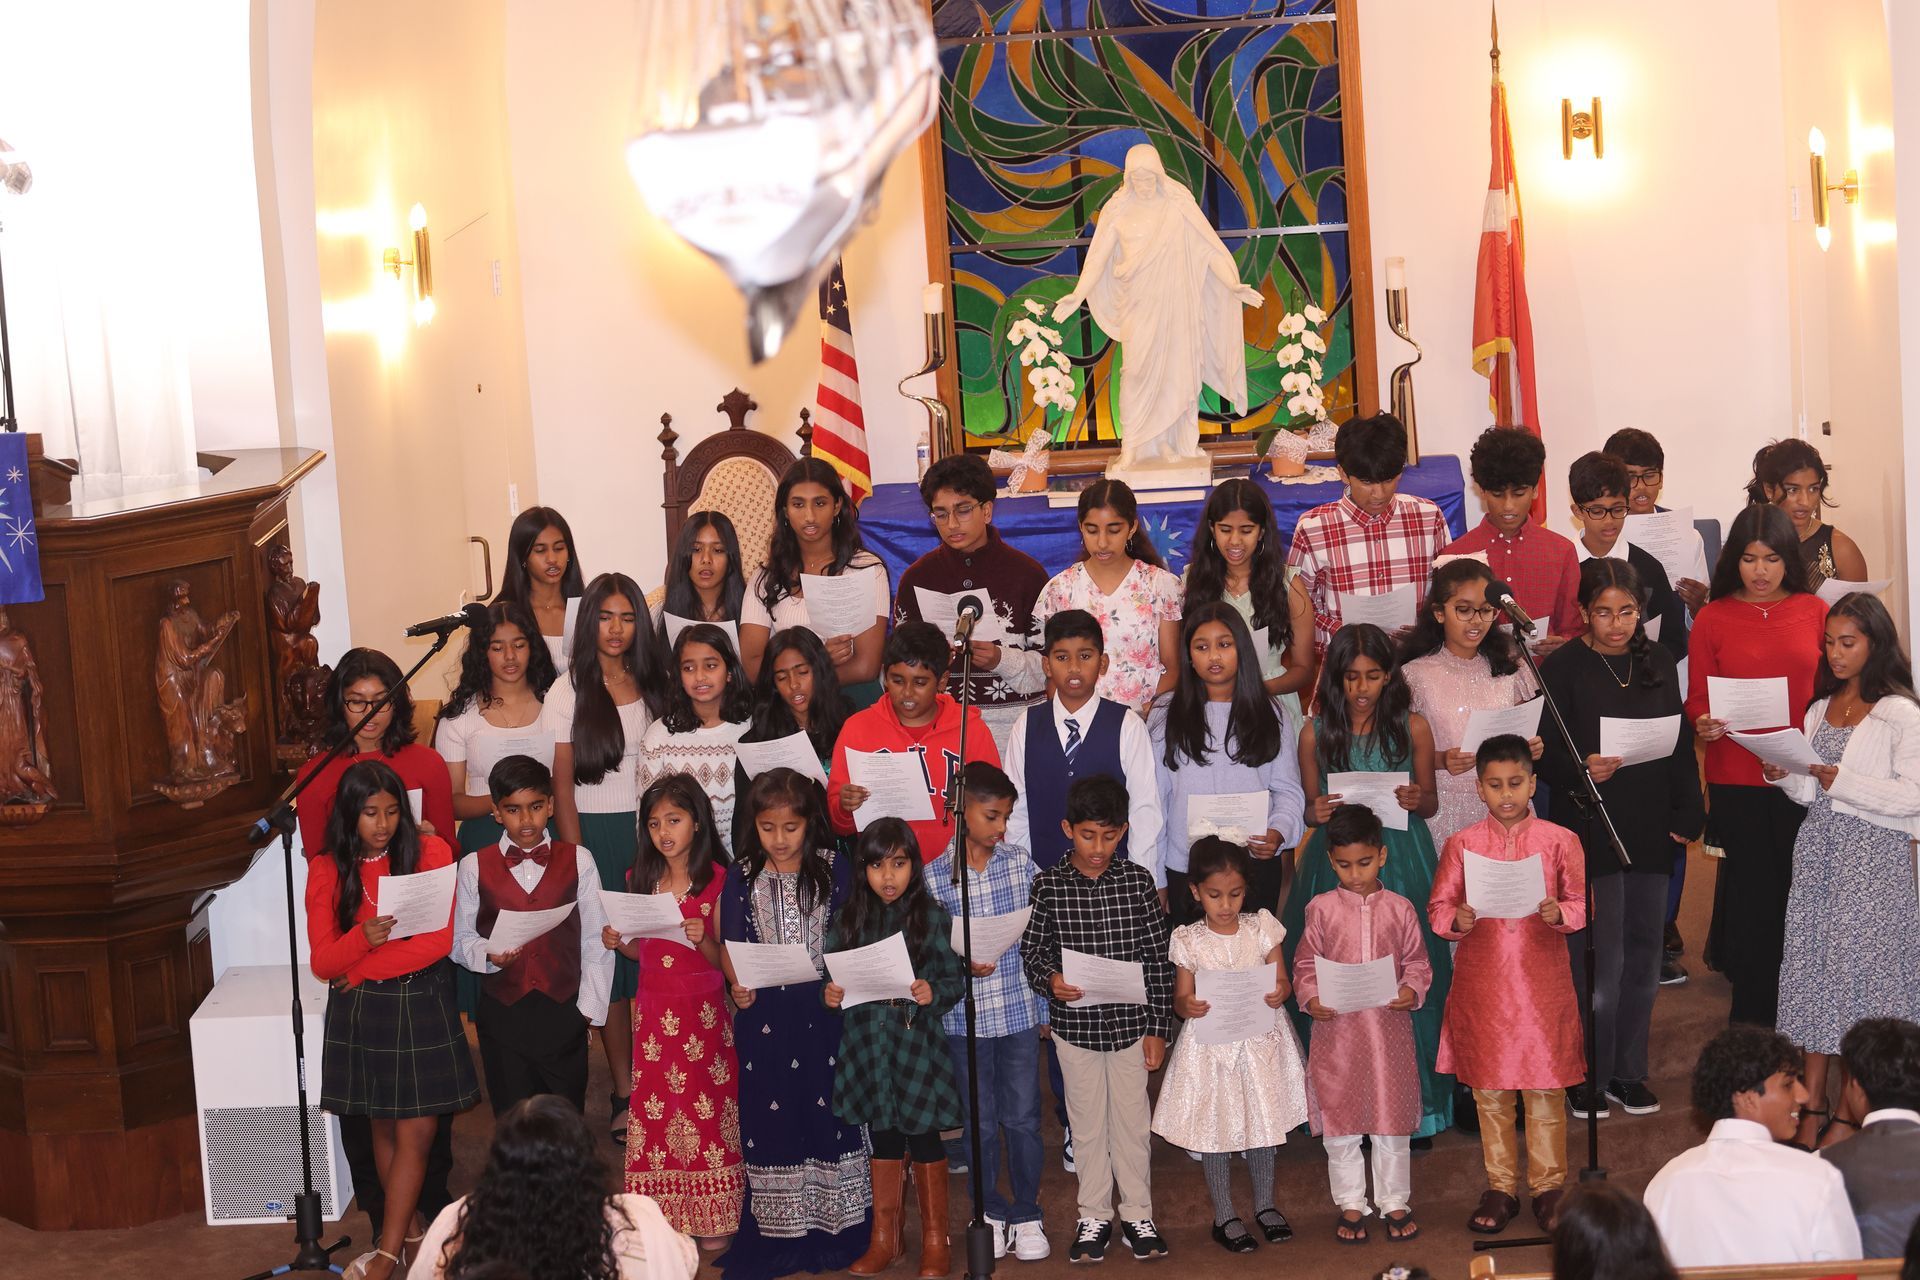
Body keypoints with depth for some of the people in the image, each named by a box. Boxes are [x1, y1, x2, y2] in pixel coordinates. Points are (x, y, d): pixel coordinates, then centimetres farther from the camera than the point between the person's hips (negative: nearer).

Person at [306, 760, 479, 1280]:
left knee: (415, 1131, -5)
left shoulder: (430, 851, -5)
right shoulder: (326, 870, 0)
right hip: (359, 1014, 2)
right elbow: (322, 962, -5)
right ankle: (408, 1231, 17)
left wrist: (363, 969, -11)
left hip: (421, 1006, -2)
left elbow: (439, 940, -12)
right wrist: (363, 937, -26)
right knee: (383, 1127, 8)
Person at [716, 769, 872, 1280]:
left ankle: (833, 1227, 13)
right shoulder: (741, 878, 2)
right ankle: (775, 1232, 13)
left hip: (824, 1013, -1)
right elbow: (730, 946, 5)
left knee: (827, 1109, 2)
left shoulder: (835, 869, -1)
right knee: (768, 1118, 4)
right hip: (763, 1017, 1)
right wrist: (736, 983, -13)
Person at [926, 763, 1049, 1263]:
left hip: (1019, 1012, 1)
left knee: (1023, 1118, 7)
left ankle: (1026, 1215, 21)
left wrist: (1044, 1008, 4)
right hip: (966, 1017, -1)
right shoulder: (934, 876, -5)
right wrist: (961, 963, -18)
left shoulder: (1021, 864, -1)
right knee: (979, 1122, 10)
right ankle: (990, 1213, 25)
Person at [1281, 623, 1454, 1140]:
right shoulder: (1316, 734, 2)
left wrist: (1418, 800, -12)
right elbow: (1308, 807, 10)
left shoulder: (1412, 728, 2)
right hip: (1335, 865, 0)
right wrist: (1315, 812, -13)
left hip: (1403, 864, 0)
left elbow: (1429, 803, 10)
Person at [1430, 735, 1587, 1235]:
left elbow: (1582, 904, 2)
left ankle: (1548, 1188, 15)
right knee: (1489, 1089, 7)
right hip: (1482, 983, 1)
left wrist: (1559, 912, -19)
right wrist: (1458, 919, -17)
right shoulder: (1462, 845, 3)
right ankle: (1500, 1189, 18)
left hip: (1543, 982, -1)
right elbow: (1437, 908, 3)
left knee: (1546, 1088, 3)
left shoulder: (1559, 841, 1)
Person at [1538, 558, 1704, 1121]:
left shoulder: (1658, 662, 9)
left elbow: (1681, 742, 12)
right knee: (1598, 959, -3)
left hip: (1651, 830, 5)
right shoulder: (1563, 669, -5)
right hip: (1591, 831, -5)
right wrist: (1582, 769, -28)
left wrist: (1687, 814, 6)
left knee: (1643, 955, 9)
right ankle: (1588, 1078, 8)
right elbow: (1545, 755, -8)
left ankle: (1628, 1071, 20)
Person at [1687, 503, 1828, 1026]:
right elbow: (1696, 698, 6)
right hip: (1736, 780, 0)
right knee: (1752, 890, 4)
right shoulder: (1713, 618, 4)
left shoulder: (1815, 611, 5)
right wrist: (1704, 722, -15)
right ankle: (1753, 1018, 14)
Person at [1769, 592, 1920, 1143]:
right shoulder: (1820, 710, 13)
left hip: (1874, 855, -6)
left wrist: (1843, 781, -20)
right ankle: (1813, 1105, 8)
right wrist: (1784, 776, -7)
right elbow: (1812, 793, 14)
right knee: (1813, 965, 4)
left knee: (1863, 965, -4)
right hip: (1819, 849, 6)